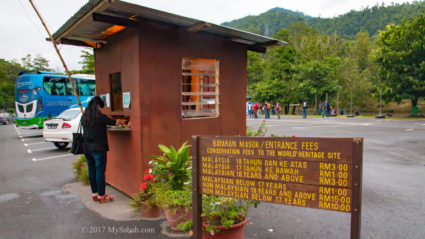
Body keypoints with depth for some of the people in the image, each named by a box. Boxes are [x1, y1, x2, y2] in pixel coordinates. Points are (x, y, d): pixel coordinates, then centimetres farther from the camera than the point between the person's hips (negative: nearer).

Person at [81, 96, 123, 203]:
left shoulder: (84, 117, 8)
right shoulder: (99, 116, -12)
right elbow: (113, 122, 0)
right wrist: (119, 122, 22)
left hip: (87, 149, 7)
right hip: (98, 148, -7)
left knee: (91, 171, 13)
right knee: (100, 171, -1)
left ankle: (94, 194, 22)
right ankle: (101, 195, 5)